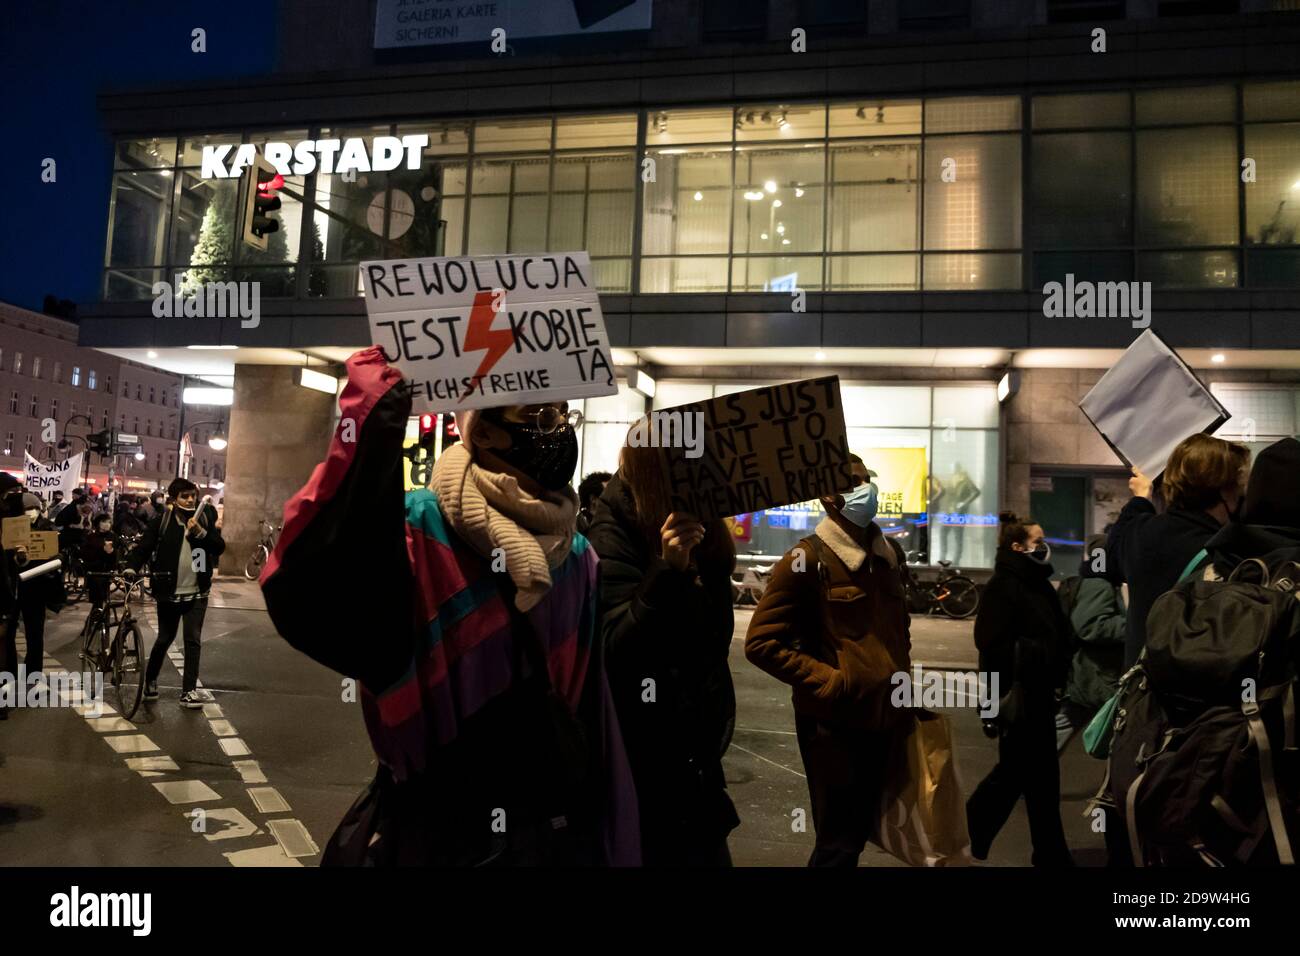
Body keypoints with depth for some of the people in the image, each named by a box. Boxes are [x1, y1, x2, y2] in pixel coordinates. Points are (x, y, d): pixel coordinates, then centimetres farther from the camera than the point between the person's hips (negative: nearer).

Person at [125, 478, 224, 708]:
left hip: (196, 593, 1)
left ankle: (189, 690, 4)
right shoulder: (162, 521, -5)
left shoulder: (204, 518, 1)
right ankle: (150, 680, 35)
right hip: (169, 592, -1)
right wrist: (131, 569, -25)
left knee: (193, 640, -1)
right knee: (164, 639, 12)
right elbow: (143, 547, -10)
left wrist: (201, 533, -20)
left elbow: (219, 547, -5)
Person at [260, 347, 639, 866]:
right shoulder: (418, 529, -16)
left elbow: (594, 716, 6)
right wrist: (366, 434, -40)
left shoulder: (576, 556, 2)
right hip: (438, 830, -5)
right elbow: (307, 603, -36)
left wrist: (611, 837, 9)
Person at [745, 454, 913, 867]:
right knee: (838, 845, 5)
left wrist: (903, 674, 14)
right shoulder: (807, 560, -16)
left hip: (886, 719, 7)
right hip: (834, 724, -7)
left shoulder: (889, 553, 8)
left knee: (859, 834, 20)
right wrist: (829, 681, -20)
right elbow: (761, 642, -18)